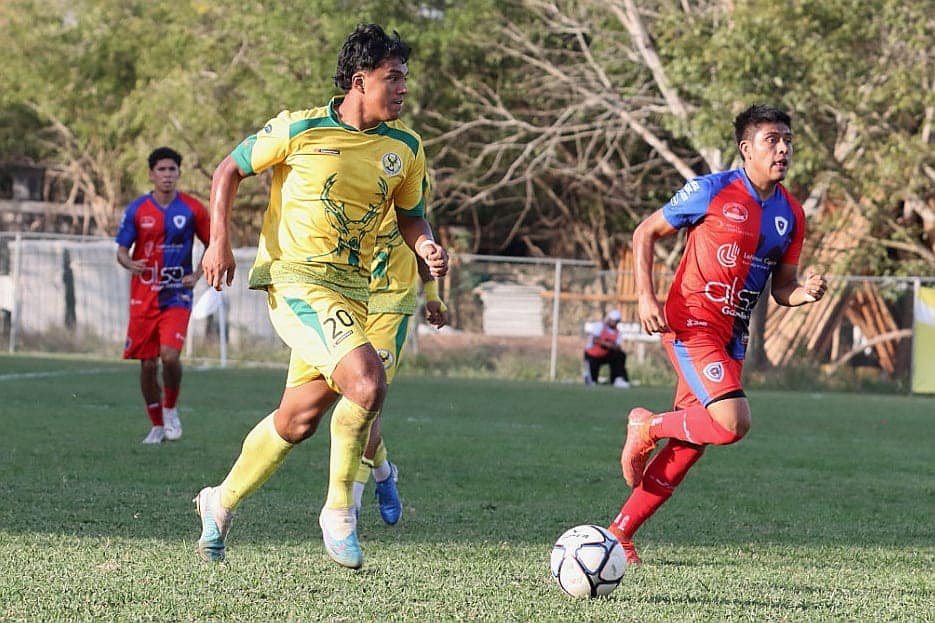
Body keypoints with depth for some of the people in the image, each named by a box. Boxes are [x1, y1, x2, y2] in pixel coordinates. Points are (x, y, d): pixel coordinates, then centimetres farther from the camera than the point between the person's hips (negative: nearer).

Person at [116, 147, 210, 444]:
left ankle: (171, 409, 7)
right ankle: (157, 426, 20)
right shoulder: (137, 210, 0)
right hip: (143, 296, 1)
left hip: (177, 296, -1)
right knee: (148, 364, 3)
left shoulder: (192, 209, -1)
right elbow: (121, 250, 4)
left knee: (170, 355, -20)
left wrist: (197, 274, -4)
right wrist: (129, 263, -19)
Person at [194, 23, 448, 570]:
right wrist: (220, 240, -7)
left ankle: (222, 504, 32)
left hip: (353, 290, 6)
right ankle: (340, 510, -11)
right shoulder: (299, 130, -7)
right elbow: (229, 170, 4)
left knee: (300, 418, 11)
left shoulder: (405, 149, 6)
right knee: (367, 380, -26)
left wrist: (427, 246, -4)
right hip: (294, 278, -6)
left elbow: (411, 216, 19)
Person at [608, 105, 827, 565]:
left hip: (731, 336, 7)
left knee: (687, 449, 6)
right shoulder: (713, 191, -8)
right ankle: (648, 426, 1)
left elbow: (782, 286, 16)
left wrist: (804, 293, -8)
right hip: (692, 324, -7)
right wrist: (646, 298, -11)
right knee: (733, 422, -25)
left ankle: (619, 532, 18)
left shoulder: (791, 215, 9)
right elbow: (645, 234, 0)